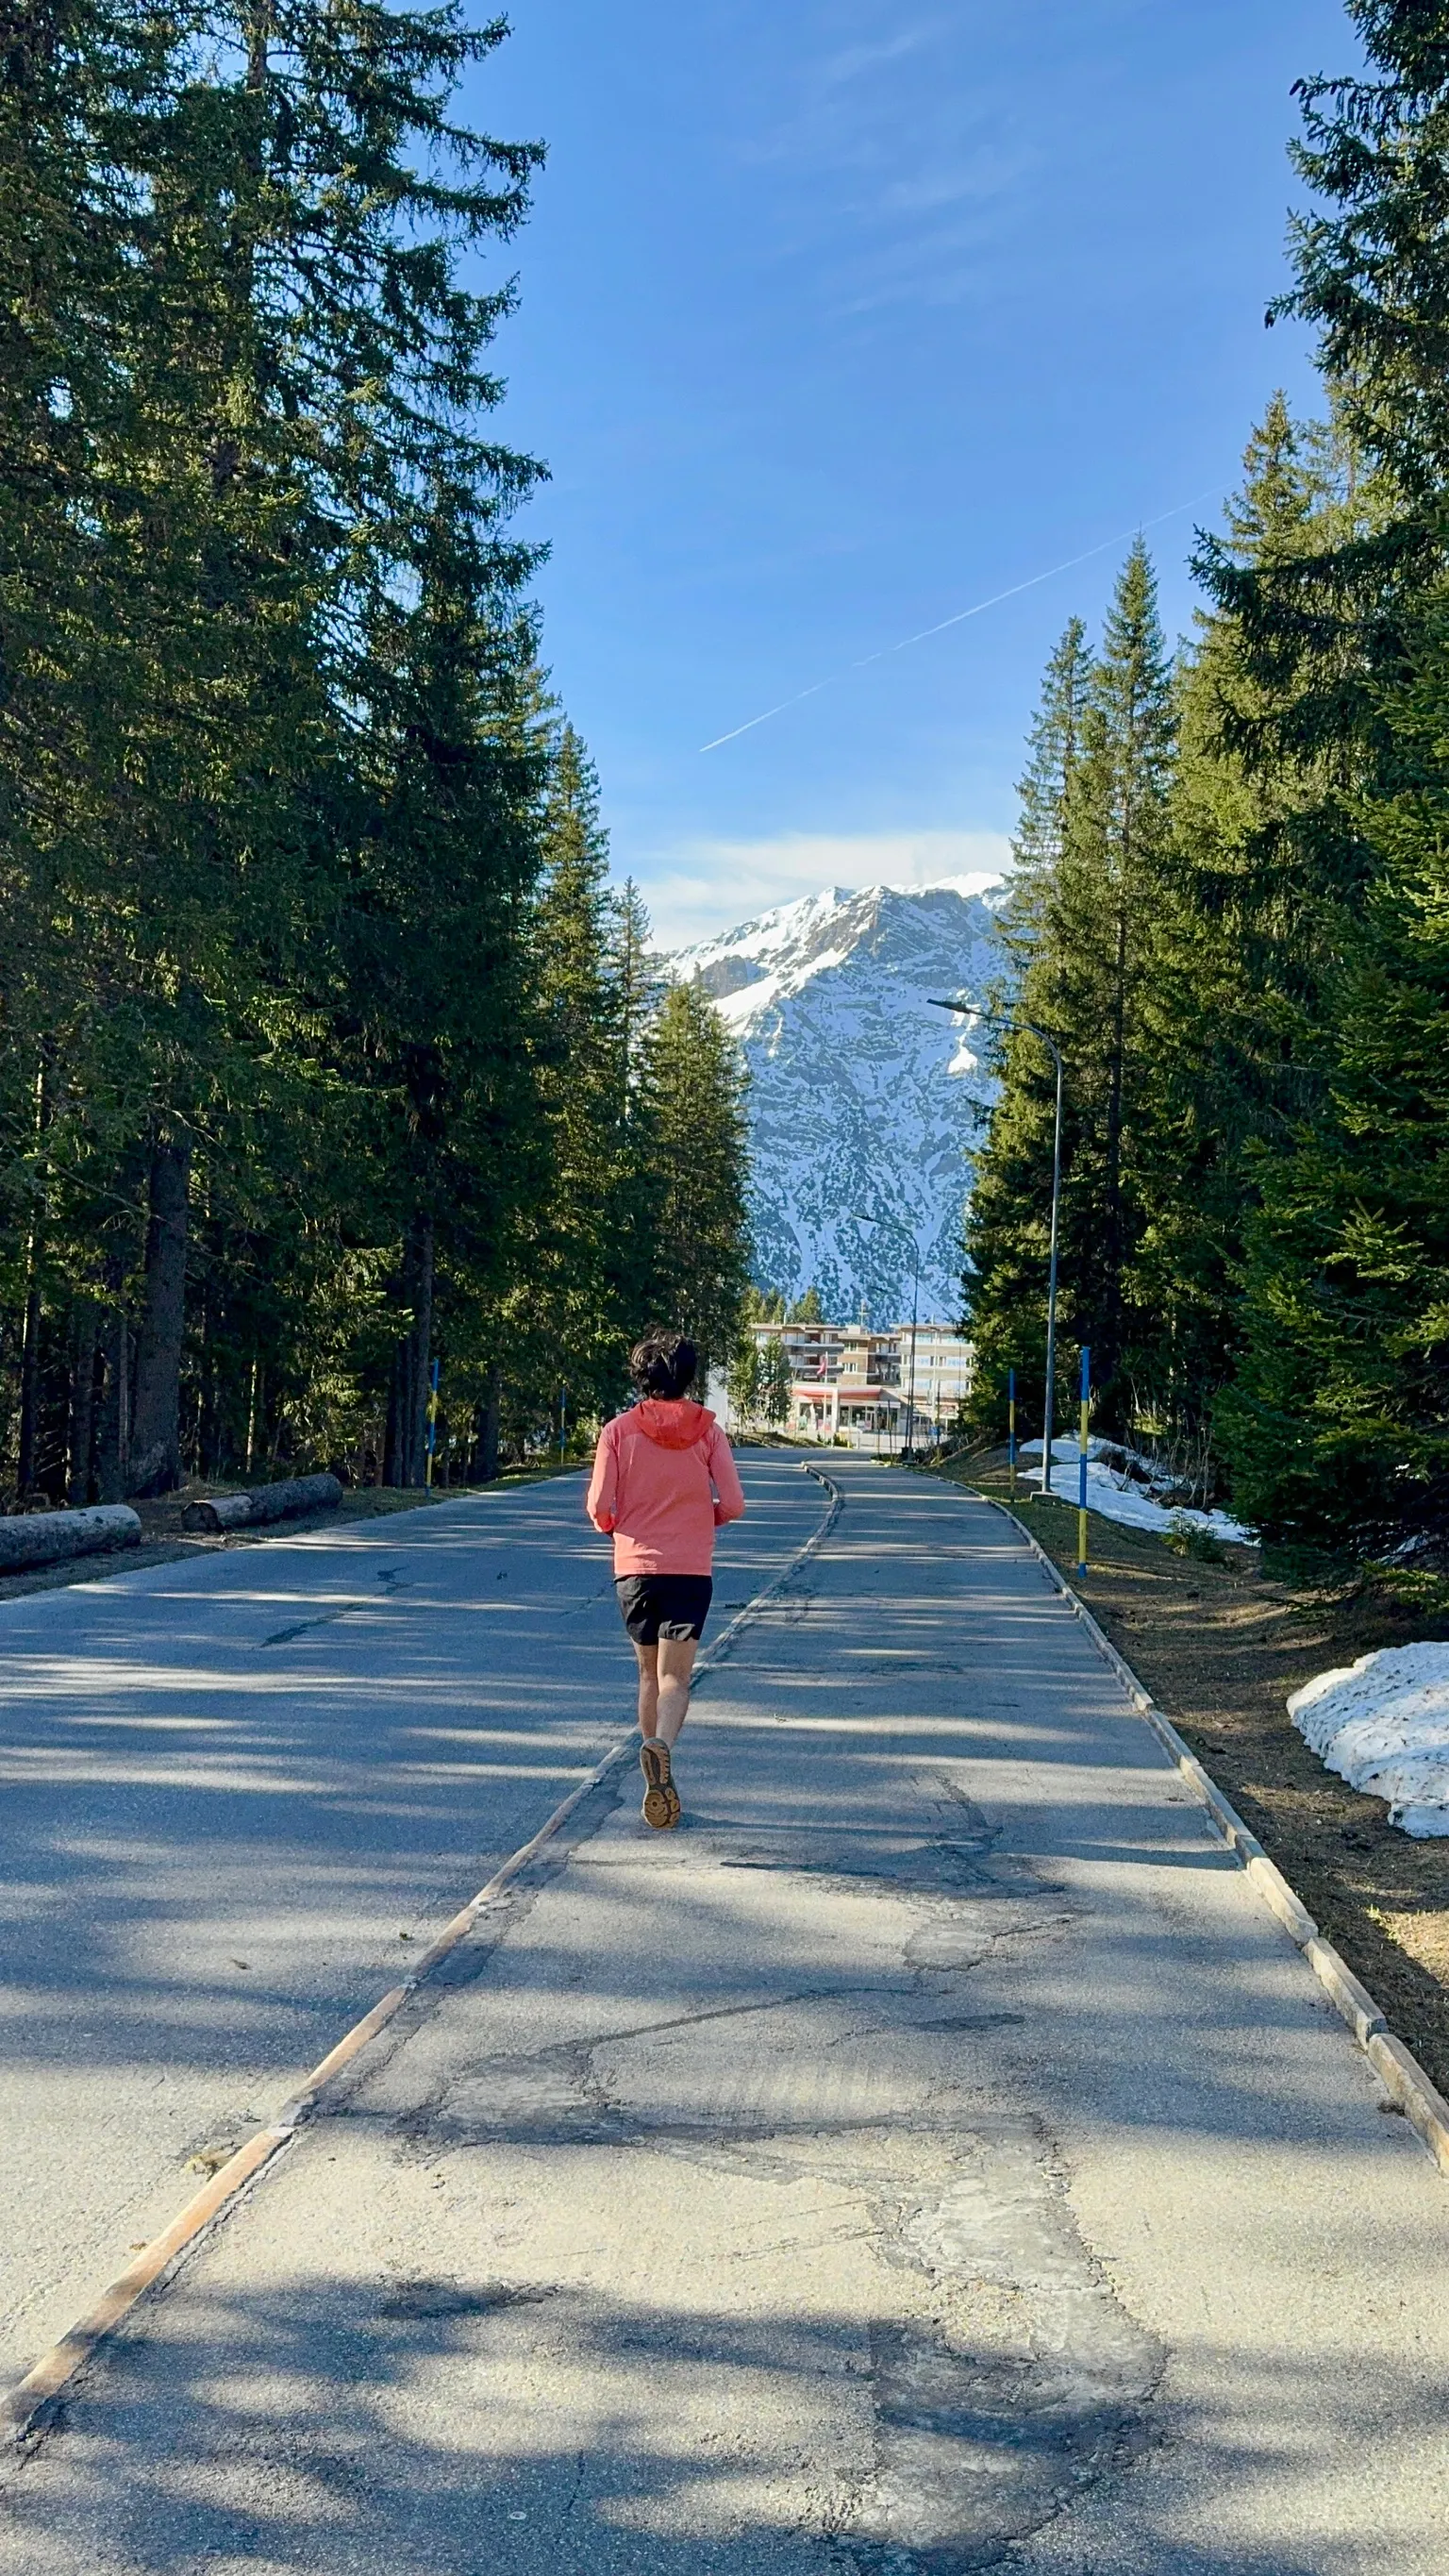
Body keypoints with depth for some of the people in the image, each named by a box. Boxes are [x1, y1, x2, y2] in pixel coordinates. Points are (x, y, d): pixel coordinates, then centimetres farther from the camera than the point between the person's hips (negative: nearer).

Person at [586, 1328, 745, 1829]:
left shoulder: (619, 1430, -1)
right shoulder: (707, 1430, 1)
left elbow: (598, 1508, -5)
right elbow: (732, 1505, -4)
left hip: (634, 1567, 1)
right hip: (691, 1569, -1)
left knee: (649, 1673, 18)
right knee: (675, 1677, -5)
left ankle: (656, 1781, 23)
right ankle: (662, 1747, -35)